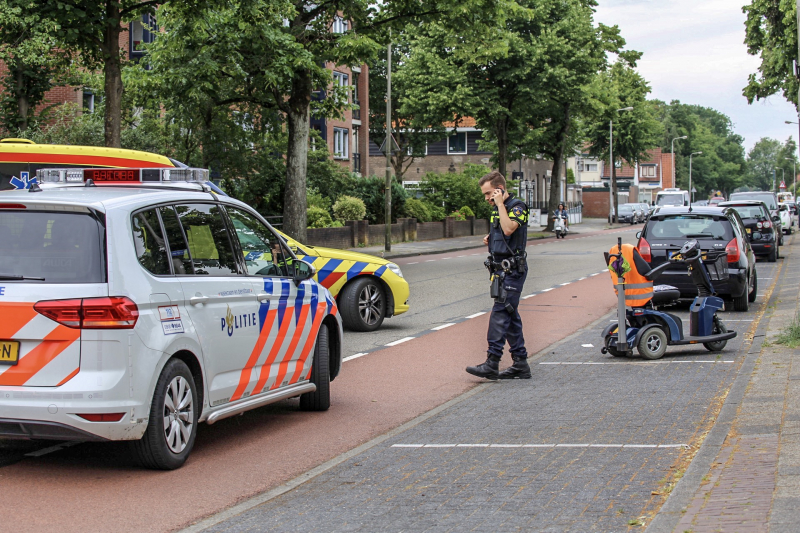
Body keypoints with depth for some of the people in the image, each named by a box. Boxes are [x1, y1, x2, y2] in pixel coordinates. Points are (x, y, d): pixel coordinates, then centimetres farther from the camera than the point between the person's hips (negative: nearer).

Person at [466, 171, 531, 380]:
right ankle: (521, 364, 13)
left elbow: (509, 229, -27)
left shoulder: (517, 206, -11)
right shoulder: (498, 209, 17)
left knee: (500, 313, -14)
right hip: (501, 268, 10)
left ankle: (492, 363, -16)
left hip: (513, 270, -10)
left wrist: (500, 203, -20)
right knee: (510, 316, 9)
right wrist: (490, 239, 9)